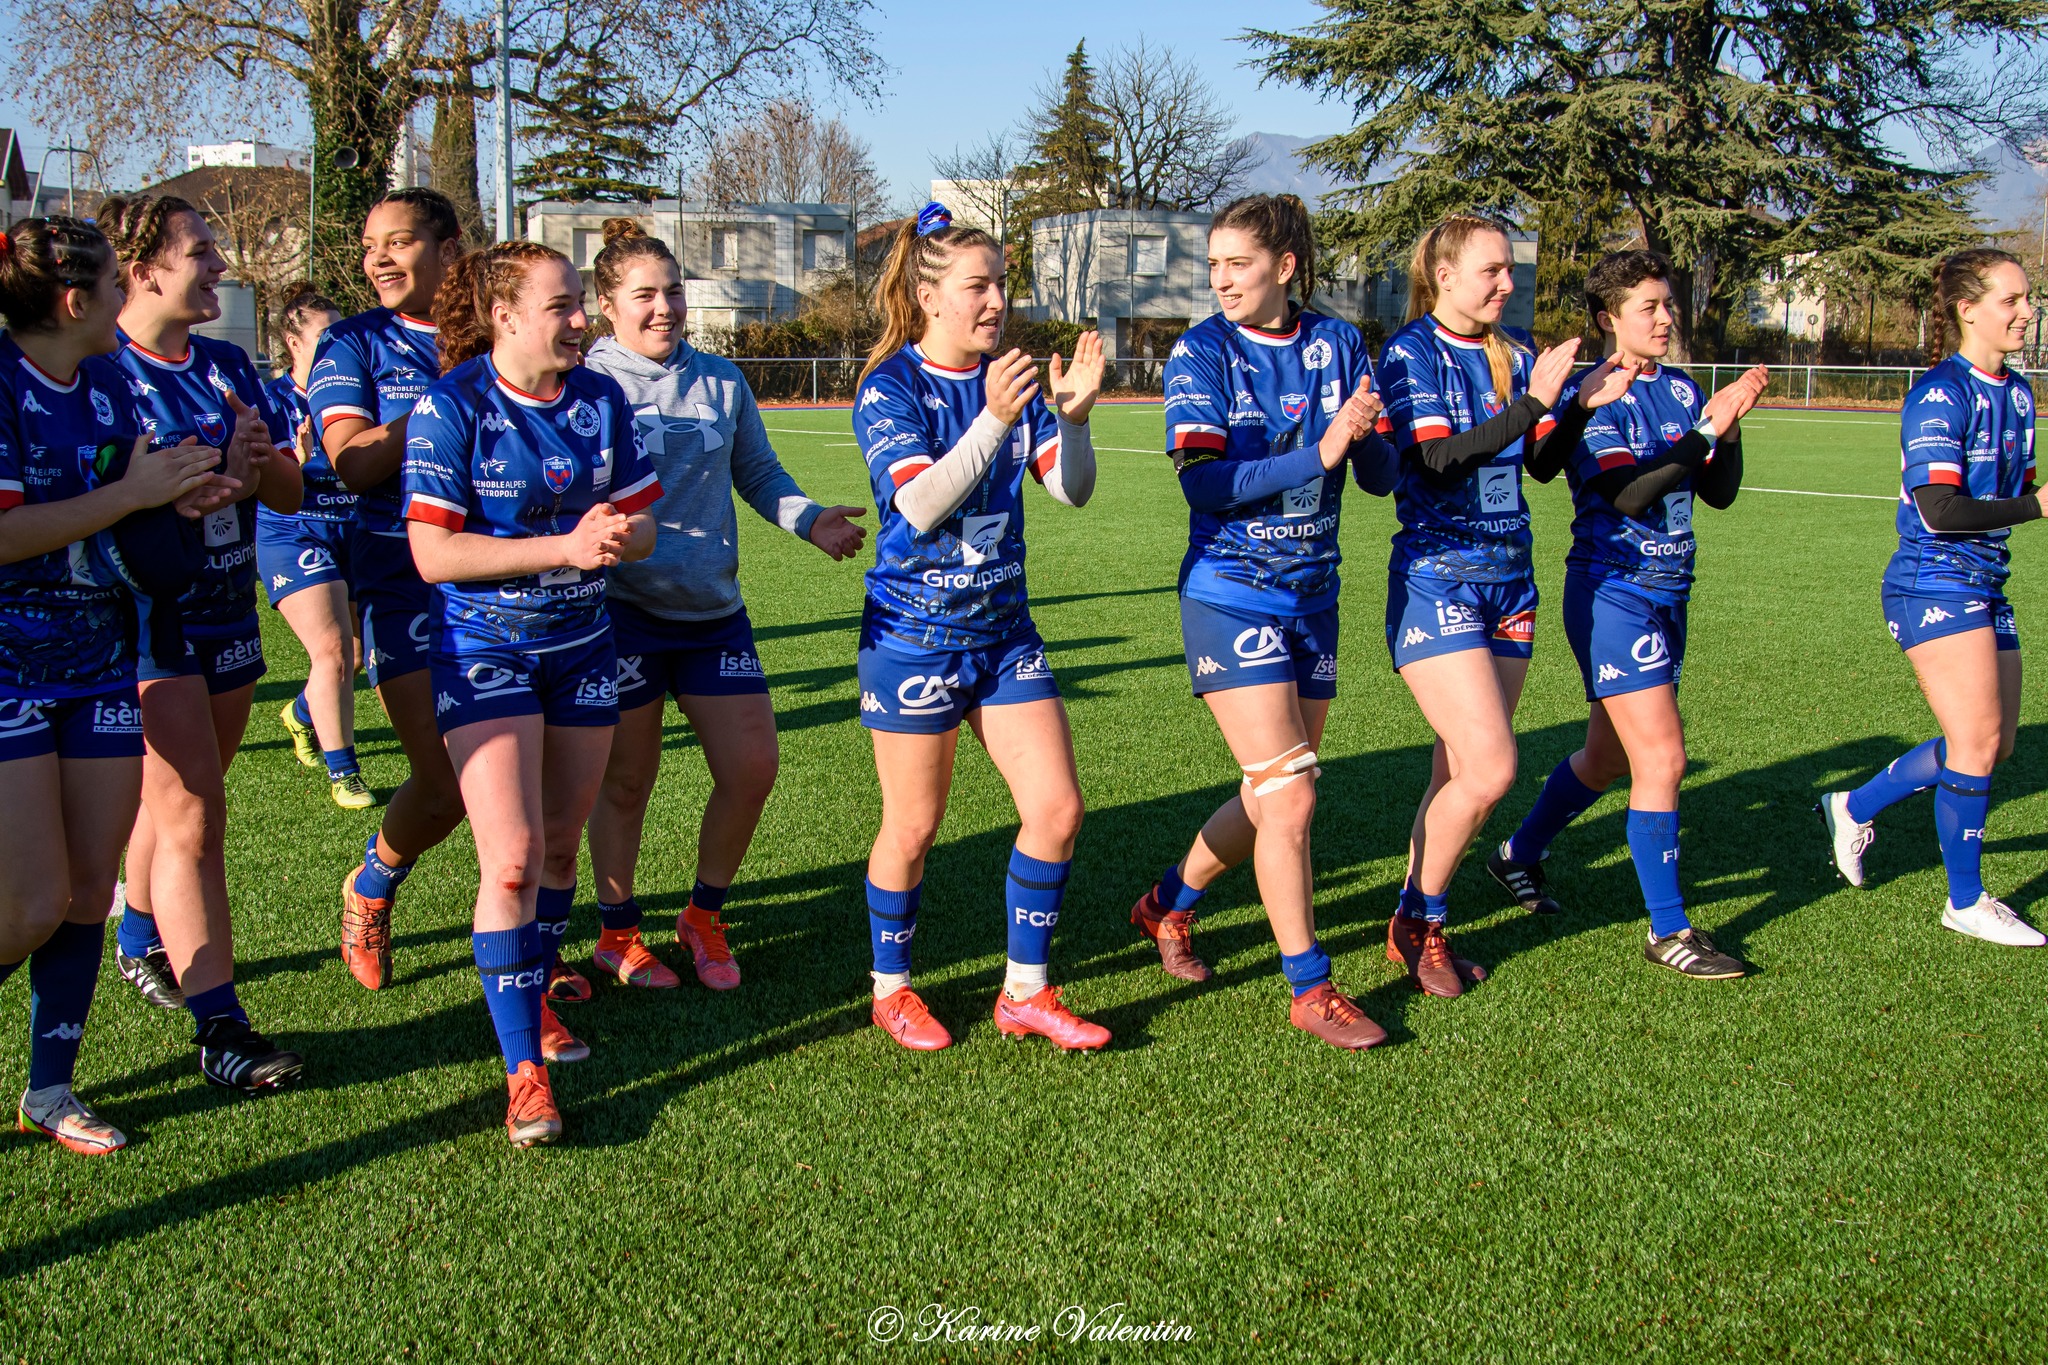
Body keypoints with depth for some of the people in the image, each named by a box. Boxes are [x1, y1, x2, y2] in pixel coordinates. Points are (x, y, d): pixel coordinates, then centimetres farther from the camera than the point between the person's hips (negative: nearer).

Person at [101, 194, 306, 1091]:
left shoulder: (228, 366, 10)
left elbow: (290, 490, 9)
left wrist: (256, 463, -14)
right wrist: (212, 477, -24)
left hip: (226, 609, 7)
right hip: (146, 616, -7)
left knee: (176, 802, 18)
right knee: (192, 814, -11)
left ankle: (144, 945, 41)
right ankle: (220, 1029, -10)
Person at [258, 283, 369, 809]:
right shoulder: (272, 399, -5)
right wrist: (297, 459, -29)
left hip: (352, 530, 5)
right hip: (294, 534, -5)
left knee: (350, 651, 9)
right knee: (332, 647, -17)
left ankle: (302, 713, 43)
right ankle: (342, 773, -7)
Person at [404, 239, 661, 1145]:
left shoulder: (600, 400, 1)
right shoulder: (451, 407, -13)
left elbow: (640, 523, 6)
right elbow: (433, 553, -19)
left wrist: (620, 535, -19)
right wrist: (566, 546, -25)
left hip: (581, 643, 5)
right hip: (485, 650, -5)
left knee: (560, 844, 14)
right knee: (511, 858, -12)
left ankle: (533, 994, 38)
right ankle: (523, 1070, -5)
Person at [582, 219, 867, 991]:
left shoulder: (721, 381, 7)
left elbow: (759, 474, 14)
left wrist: (809, 521, -3)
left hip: (714, 610, 4)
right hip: (623, 608, -4)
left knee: (752, 768, 1)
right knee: (626, 781, 6)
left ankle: (704, 918, 23)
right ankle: (617, 934, 25)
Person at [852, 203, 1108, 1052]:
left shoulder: (1009, 377, 4)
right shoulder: (891, 387, -11)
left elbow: (1072, 489, -1)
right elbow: (921, 504, -25)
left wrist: (1074, 415, -20)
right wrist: (992, 421, -36)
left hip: (1004, 630, 5)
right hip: (914, 634, -5)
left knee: (1057, 809, 0)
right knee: (913, 829, 4)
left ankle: (1025, 993, 16)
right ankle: (890, 989, 26)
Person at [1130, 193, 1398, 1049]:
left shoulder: (1338, 346, 3)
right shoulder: (1202, 353, -7)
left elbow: (1382, 478, 1)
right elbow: (1202, 482, -18)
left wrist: (1364, 437, -22)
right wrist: (1318, 451, -26)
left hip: (1313, 594, 5)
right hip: (1230, 593, -5)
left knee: (1272, 798, 12)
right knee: (1289, 795, -9)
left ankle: (1167, 905, 36)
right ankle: (1311, 992, 5)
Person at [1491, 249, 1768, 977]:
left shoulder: (1681, 390, 8)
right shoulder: (1591, 396, -12)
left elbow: (1719, 493, 7)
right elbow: (1629, 494, -23)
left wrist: (1729, 429, -9)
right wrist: (1707, 429, -24)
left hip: (1666, 593, 8)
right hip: (1613, 594, -8)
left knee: (1610, 755, 18)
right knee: (1662, 759, -10)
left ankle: (1520, 854, 39)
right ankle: (1668, 931, 1)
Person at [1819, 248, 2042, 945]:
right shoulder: (1940, 396, -15)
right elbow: (1941, 511, -23)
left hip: (1984, 587, 9)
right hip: (1935, 585, -9)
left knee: (1991, 746, 12)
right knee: (1978, 741, -6)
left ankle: (1854, 807, 29)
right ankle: (1966, 902, 10)